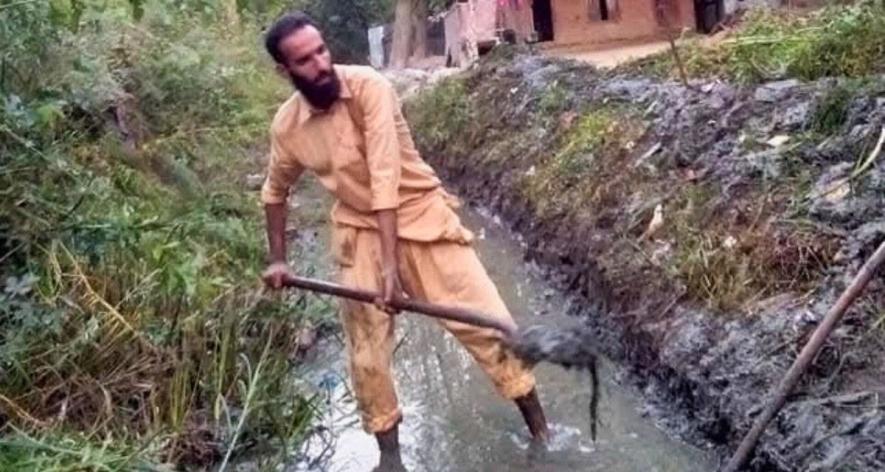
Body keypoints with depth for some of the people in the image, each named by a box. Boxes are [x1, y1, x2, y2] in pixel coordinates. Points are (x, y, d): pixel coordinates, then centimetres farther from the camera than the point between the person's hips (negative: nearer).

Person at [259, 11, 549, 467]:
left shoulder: (369, 87, -21)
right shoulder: (286, 125, -7)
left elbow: (385, 176, -27)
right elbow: (274, 191, 13)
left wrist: (392, 263, -31)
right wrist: (277, 259, 12)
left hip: (420, 212, -3)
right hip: (359, 232, 4)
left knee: (487, 322, -6)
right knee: (367, 353, 6)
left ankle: (542, 433, 10)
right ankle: (389, 452, 26)